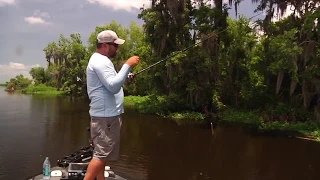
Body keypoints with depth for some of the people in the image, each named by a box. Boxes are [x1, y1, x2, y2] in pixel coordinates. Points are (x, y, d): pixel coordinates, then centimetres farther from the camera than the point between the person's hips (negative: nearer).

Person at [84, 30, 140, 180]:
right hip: (106, 116, -11)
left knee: (102, 152, 15)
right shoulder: (101, 61, -15)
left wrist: (125, 78, 11)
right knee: (102, 154, -6)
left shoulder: (99, 60, 19)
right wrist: (128, 65, -22)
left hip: (105, 114, 11)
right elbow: (113, 87, -25)